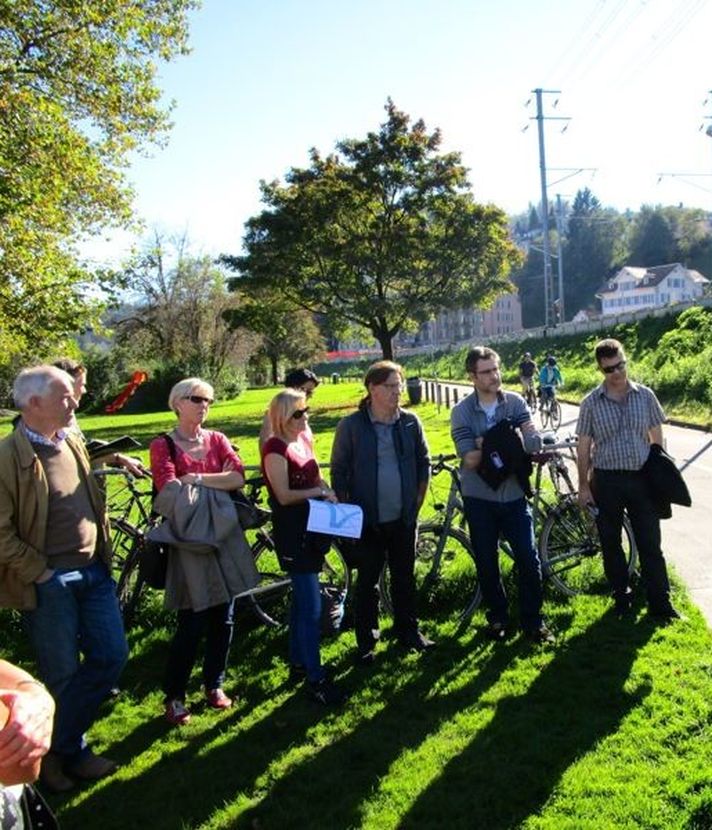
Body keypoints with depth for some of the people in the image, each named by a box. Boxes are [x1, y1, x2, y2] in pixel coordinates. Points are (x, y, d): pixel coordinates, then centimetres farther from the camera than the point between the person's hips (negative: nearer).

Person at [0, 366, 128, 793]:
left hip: (93, 572, 7)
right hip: (48, 582, -7)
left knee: (112, 656, 8)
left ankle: (64, 745, 25)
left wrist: (105, 553, 12)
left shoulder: (74, 444, 8)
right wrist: (41, 573, -13)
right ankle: (63, 753, 31)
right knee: (63, 675, 7)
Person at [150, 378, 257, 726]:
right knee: (192, 623, -3)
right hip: (190, 538, -4)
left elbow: (239, 477, -6)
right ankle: (174, 696, 15)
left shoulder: (216, 439, 9)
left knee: (222, 619, 10)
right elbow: (169, 491, -16)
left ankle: (214, 684, 29)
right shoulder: (163, 445, -2)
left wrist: (195, 479, -12)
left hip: (225, 535, 4)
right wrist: (217, 481, -10)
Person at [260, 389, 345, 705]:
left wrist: (329, 493, 0)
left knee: (302, 600, 18)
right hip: (291, 533, -9)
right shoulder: (275, 447, -15)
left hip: (311, 528, 9)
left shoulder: (303, 440, 10)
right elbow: (284, 495, -20)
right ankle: (315, 678, 3)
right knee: (311, 607, -6)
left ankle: (298, 662, 32)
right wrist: (318, 492, -14)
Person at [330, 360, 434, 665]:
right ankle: (366, 641, 23)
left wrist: (418, 499, 6)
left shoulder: (410, 422, -1)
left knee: (405, 577, 15)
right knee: (368, 582, 9)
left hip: (404, 518, 3)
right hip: (367, 520, -2)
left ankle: (407, 629, 34)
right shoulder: (351, 425, -9)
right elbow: (338, 471, -4)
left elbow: (423, 462, 10)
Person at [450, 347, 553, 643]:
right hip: (479, 499, -1)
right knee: (486, 562, 10)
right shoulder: (461, 412, -7)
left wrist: (487, 445, -22)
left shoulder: (515, 403, -2)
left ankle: (533, 619, 19)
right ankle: (497, 616, 29)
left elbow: (535, 444, -12)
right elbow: (470, 459, -16)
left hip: (514, 495, 1)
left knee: (528, 559, 2)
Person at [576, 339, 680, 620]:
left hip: (641, 479, 1)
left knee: (650, 543, 3)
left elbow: (656, 436, 8)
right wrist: (583, 485, -2)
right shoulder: (591, 403, -4)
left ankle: (660, 602, 13)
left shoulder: (645, 395, 1)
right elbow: (584, 447, 0)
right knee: (610, 544, 10)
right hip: (606, 481, 0)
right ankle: (621, 597, 26)